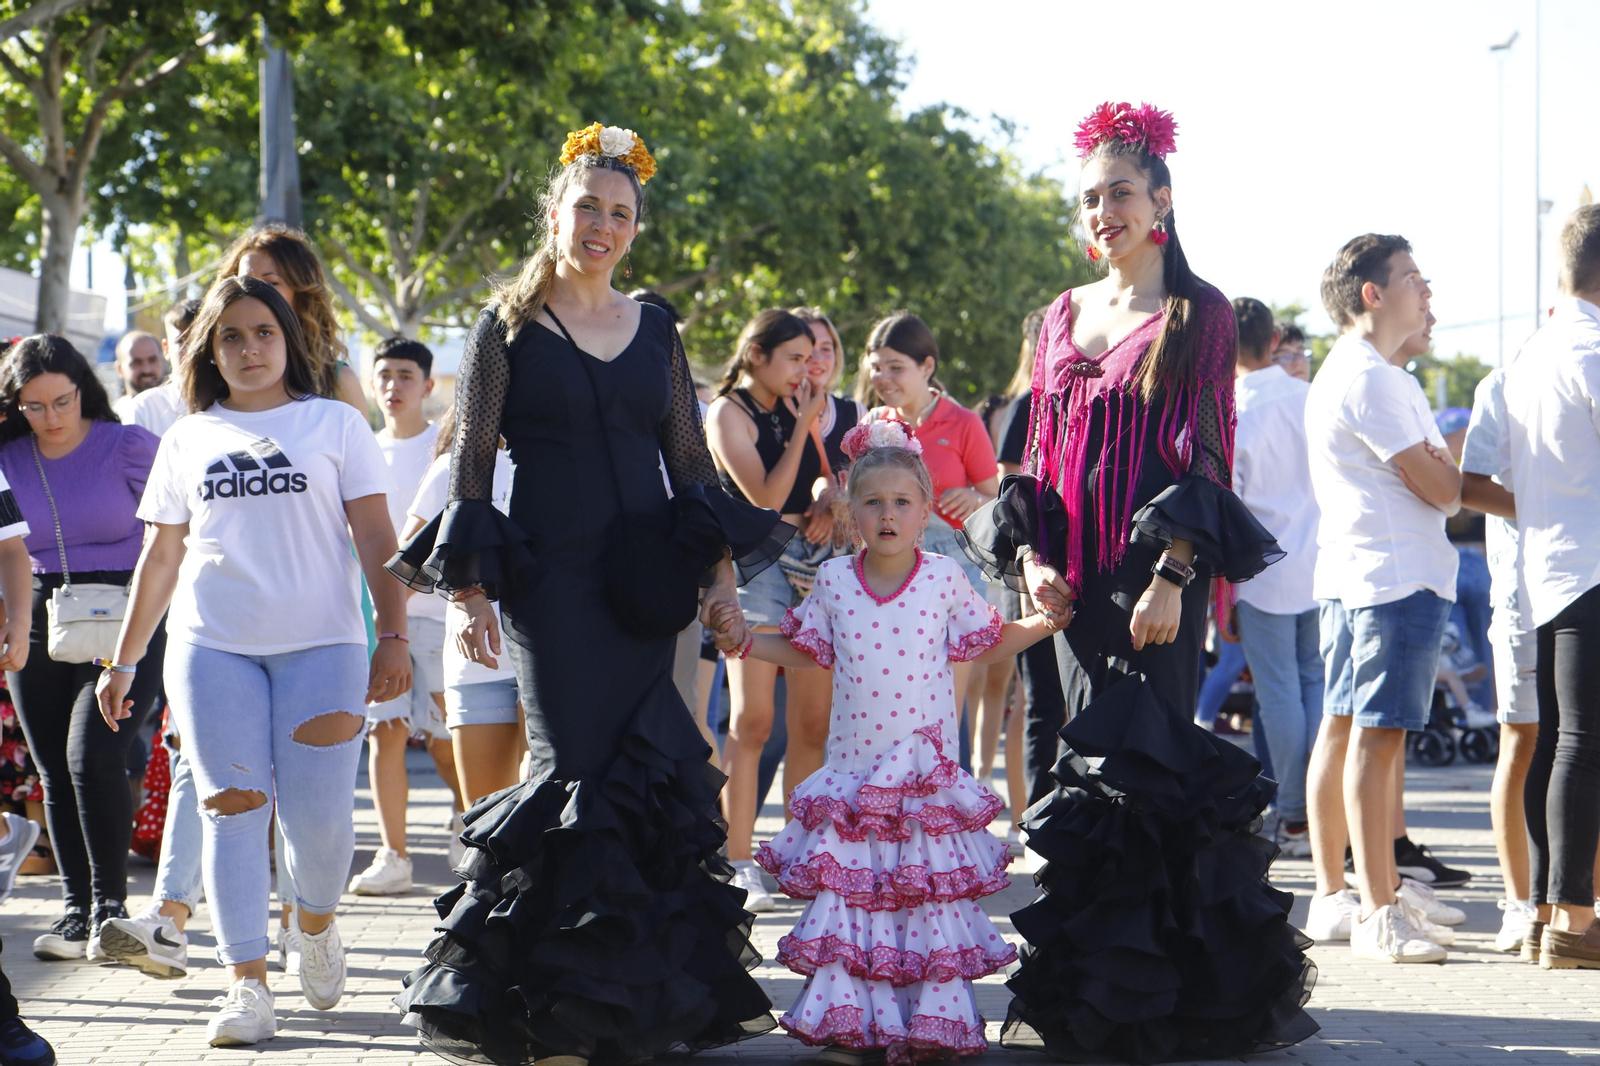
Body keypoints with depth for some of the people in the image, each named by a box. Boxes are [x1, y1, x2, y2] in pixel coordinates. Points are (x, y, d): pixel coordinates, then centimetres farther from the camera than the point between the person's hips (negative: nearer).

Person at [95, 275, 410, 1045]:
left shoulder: (335, 424, 9)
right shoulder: (189, 438, 15)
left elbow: (376, 539, 4)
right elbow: (161, 557, 18)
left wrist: (394, 637, -6)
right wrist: (122, 662, 15)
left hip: (321, 643, -2)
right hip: (212, 647, 2)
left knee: (320, 817, -7)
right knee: (233, 809, -5)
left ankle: (315, 923, 24)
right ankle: (246, 983, -2)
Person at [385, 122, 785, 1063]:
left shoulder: (656, 330, 14)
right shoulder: (509, 327, 5)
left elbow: (692, 460, 16)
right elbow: (471, 463, 2)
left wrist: (722, 570, 7)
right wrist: (472, 589, -6)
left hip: (642, 583, 3)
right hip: (551, 584, -3)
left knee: (648, 776, -2)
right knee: (576, 767, -11)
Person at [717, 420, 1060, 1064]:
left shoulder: (945, 578, 1)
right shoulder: (833, 581, 4)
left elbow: (988, 645, 10)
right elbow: (802, 652, 16)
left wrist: (1041, 625, -3)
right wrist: (745, 640, 6)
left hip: (927, 773, -1)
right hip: (853, 770, 1)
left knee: (932, 896, 1)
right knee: (846, 888, 0)